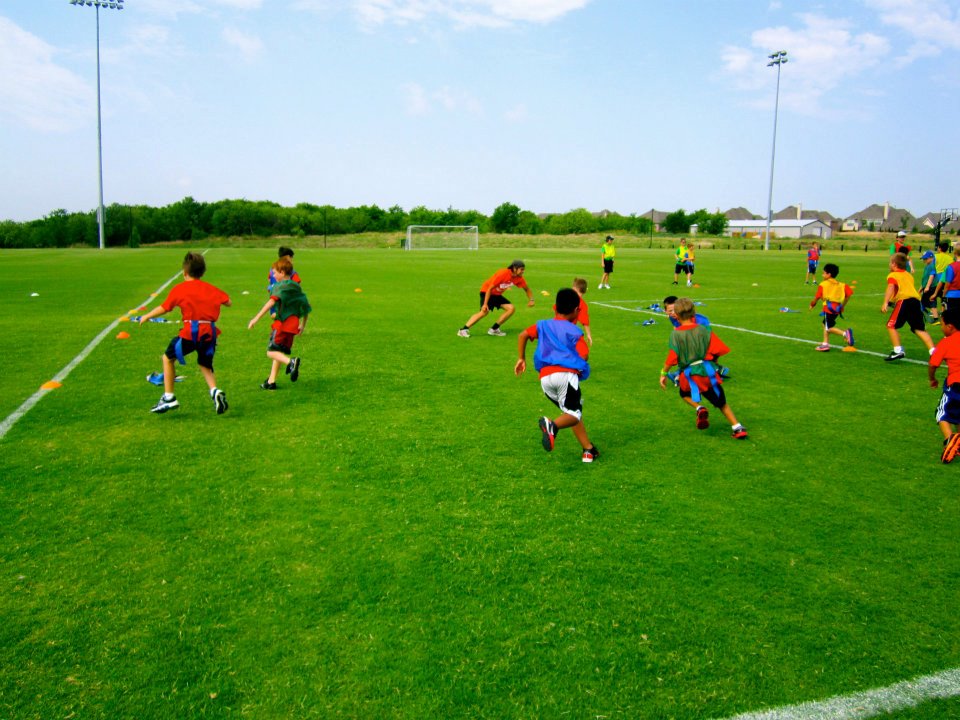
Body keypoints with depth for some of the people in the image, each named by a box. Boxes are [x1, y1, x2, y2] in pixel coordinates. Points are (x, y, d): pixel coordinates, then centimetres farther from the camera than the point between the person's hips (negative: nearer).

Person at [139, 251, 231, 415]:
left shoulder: (179, 288, 4)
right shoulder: (210, 288, 12)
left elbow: (163, 308, 5)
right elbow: (228, 302, 11)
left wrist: (146, 317, 22)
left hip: (190, 331, -4)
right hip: (209, 331, 4)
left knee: (168, 358, 16)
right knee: (205, 365, 23)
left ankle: (169, 397, 11)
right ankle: (215, 391, -4)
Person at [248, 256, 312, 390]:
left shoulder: (280, 286, -8)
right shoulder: (296, 287, 16)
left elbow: (272, 302, -24)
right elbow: (306, 306, 22)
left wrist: (256, 318, -28)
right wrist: (303, 325, 33)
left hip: (282, 324, -8)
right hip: (293, 325, 8)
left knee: (271, 352, -6)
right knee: (279, 353, 14)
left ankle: (291, 362, -30)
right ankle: (271, 381, 16)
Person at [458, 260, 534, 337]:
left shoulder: (519, 278, -9)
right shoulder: (503, 274, -29)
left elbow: (526, 289, 8)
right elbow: (490, 289, -26)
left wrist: (531, 300, -7)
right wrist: (485, 304, -29)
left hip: (497, 294, 8)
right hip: (486, 292, -8)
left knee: (511, 308, -8)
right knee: (484, 311, -27)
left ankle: (494, 329, 0)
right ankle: (463, 330, -25)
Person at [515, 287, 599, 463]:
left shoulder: (543, 325, 22)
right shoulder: (574, 330, 8)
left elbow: (523, 335, 8)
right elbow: (584, 356, -3)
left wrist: (522, 359, 18)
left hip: (545, 378, 5)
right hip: (566, 374, -5)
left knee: (572, 412, 18)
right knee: (574, 415, -6)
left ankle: (588, 450, 15)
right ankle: (553, 425, -39)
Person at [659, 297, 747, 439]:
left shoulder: (675, 334, -8)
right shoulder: (704, 330, 0)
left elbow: (672, 357, -13)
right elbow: (720, 349, -1)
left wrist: (664, 374, -1)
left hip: (689, 375, -2)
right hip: (708, 372, 2)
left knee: (685, 393, 30)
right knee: (722, 403, 18)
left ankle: (699, 408, 2)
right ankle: (738, 428, 9)